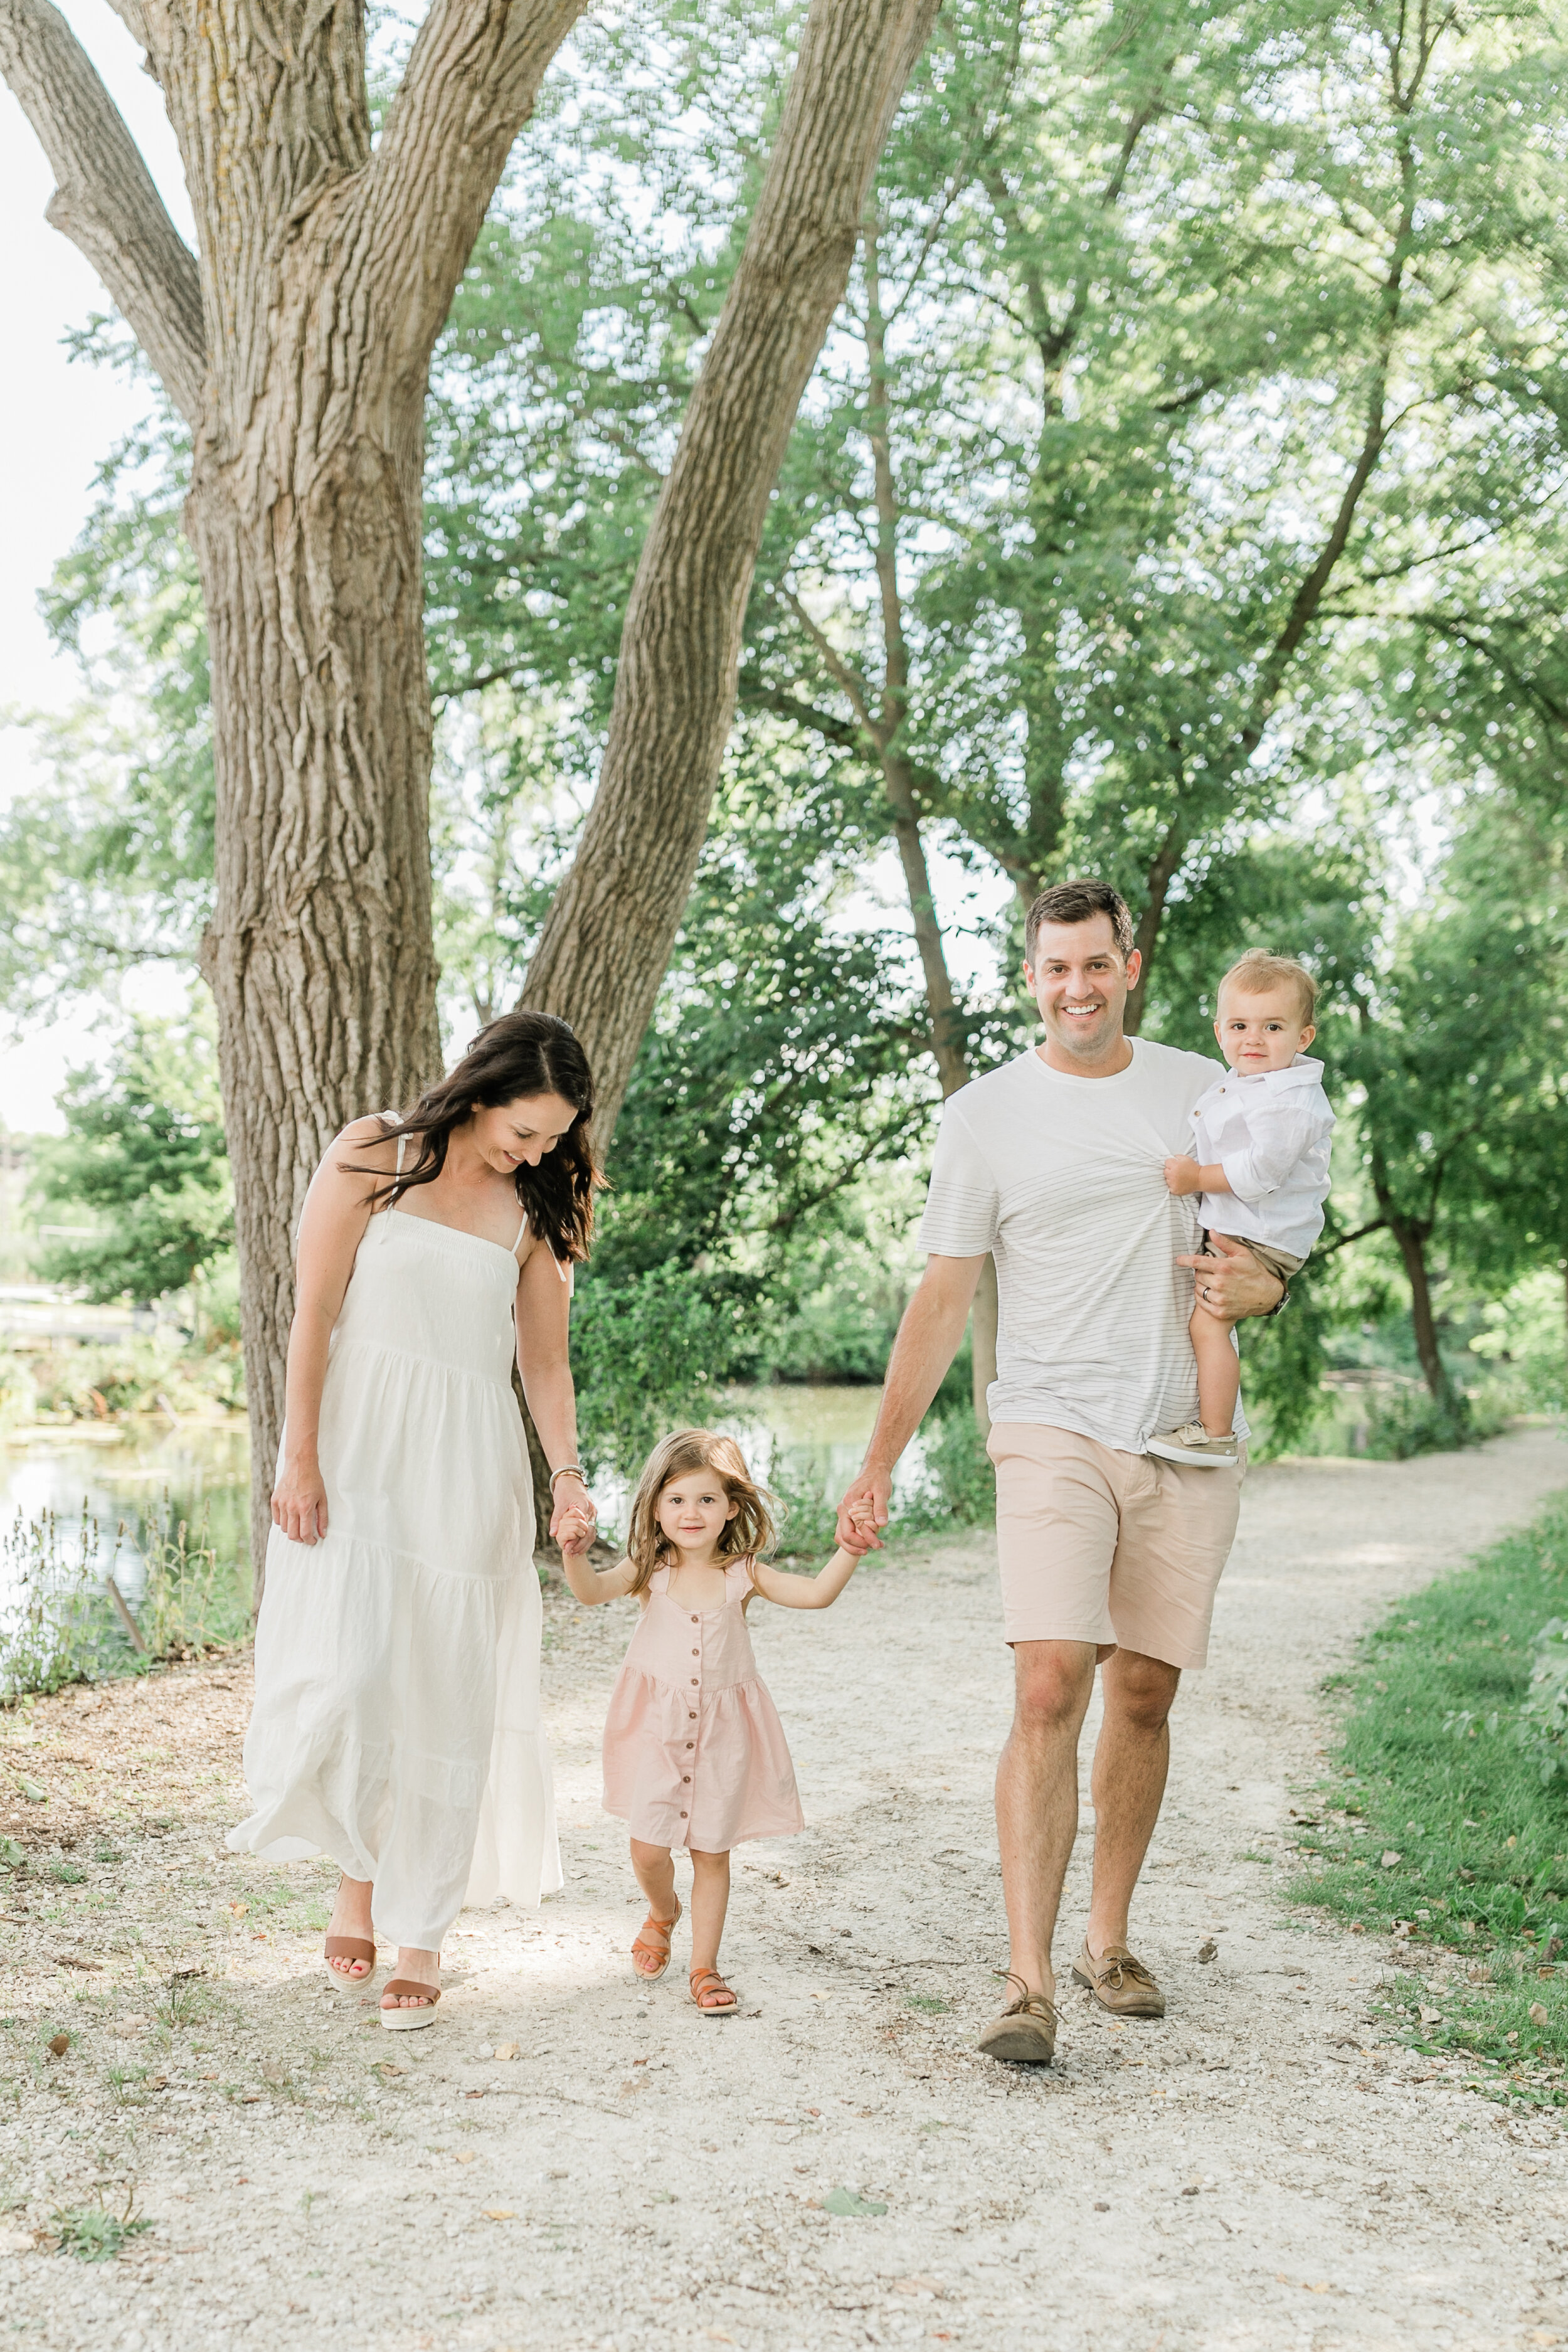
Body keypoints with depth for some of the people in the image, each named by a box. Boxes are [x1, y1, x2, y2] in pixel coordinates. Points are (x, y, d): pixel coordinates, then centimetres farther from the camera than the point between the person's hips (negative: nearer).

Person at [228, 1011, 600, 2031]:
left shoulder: (536, 1209, 8)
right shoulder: (374, 1154, -1)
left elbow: (545, 1360, 9)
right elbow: (314, 1312, -3)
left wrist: (566, 1473, -7)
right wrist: (300, 1460, -9)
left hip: (468, 1469, 3)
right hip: (356, 1449, -2)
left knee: (448, 1699, 2)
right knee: (343, 1672, -14)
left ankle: (421, 1934, 12)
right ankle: (357, 1866, 13)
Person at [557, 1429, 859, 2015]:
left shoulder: (744, 1575, -4)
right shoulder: (650, 1569, -6)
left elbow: (817, 1594, -11)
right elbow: (593, 1590, -23)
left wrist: (848, 1552, -26)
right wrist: (575, 1556, -43)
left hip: (723, 1731, 1)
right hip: (656, 1723, 0)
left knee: (712, 1852, 6)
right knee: (649, 1848, -2)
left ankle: (704, 1968, 20)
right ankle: (662, 1914, 32)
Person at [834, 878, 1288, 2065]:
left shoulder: (1201, 1089, 9)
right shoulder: (987, 1115, 2)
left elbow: (1274, 1245, 16)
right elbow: (942, 1301, 3)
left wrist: (1259, 1284, -9)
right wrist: (879, 1467, -1)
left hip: (1188, 1439, 3)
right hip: (1054, 1433, -2)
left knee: (1143, 1697, 8)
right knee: (1049, 1691, -14)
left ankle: (1109, 1939, 24)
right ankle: (1030, 1984, -13)